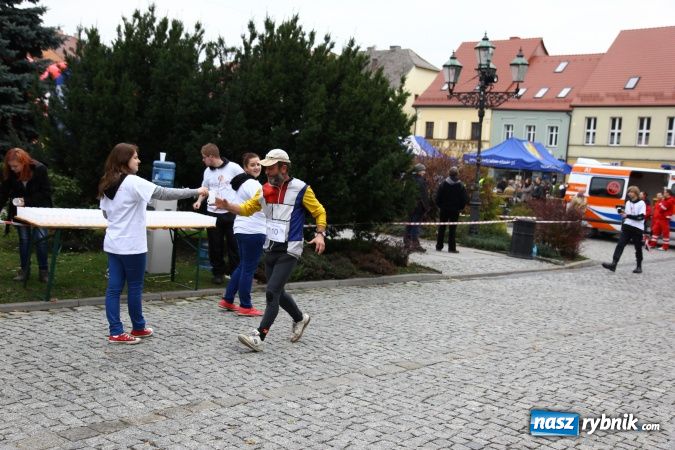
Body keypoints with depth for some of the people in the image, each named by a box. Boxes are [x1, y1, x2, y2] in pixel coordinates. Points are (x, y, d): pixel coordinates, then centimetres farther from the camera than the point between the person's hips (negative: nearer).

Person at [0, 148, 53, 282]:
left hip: (40, 208, -3)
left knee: (40, 238, -8)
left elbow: (46, 192, -15)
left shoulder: (40, 169, -22)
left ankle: (43, 270, 1)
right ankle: (24, 269, 14)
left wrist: (27, 201, -22)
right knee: (24, 238, 4)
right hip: (20, 210, 3)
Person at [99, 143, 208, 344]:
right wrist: (196, 192, -19)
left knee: (114, 287, 5)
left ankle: (116, 332, 6)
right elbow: (164, 193, -21)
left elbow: (105, 213, 16)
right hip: (131, 245, -7)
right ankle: (138, 327, 22)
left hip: (113, 244, 7)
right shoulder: (133, 182, -16)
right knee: (134, 287, 7)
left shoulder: (107, 184, 9)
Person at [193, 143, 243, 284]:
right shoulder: (207, 171, 7)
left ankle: (234, 272, 16)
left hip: (232, 213, -4)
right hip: (213, 213, 4)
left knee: (233, 244, 3)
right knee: (215, 245, 7)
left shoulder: (233, 168, -8)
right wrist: (199, 201, 1)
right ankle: (218, 272, 20)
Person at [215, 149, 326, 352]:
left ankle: (259, 337, -9)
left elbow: (319, 212, -2)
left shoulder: (301, 189, -10)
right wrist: (227, 206, -8)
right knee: (277, 293, 17)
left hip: (289, 251, -6)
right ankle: (300, 318, 42)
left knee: (272, 292, -13)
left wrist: (320, 234, -17)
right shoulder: (265, 189, 5)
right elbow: (247, 208, 9)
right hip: (270, 249, 7)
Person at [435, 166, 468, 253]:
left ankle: (439, 246, 14)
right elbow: (465, 199, -6)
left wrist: (440, 206, 6)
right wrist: (460, 207, 5)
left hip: (444, 209, 1)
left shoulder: (443, 183, -5)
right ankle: (451, 248, 1)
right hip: (455, 210, -1)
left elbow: (437, 197, -6)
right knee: (452, 229, 2)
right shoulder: (460, 185, -6)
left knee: (441, 229, 11)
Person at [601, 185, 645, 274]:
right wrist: (622, 213, 0)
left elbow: (641, 217, -16)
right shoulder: (628, 202, 14)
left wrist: (627, 216, -18)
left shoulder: (641, 203, -5)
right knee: (620, 245, -9)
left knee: (638, 248, 6)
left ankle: (639, 266, 19)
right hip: (627, 227, 5)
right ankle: (614, 264, -17)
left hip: (637, 229, -5)